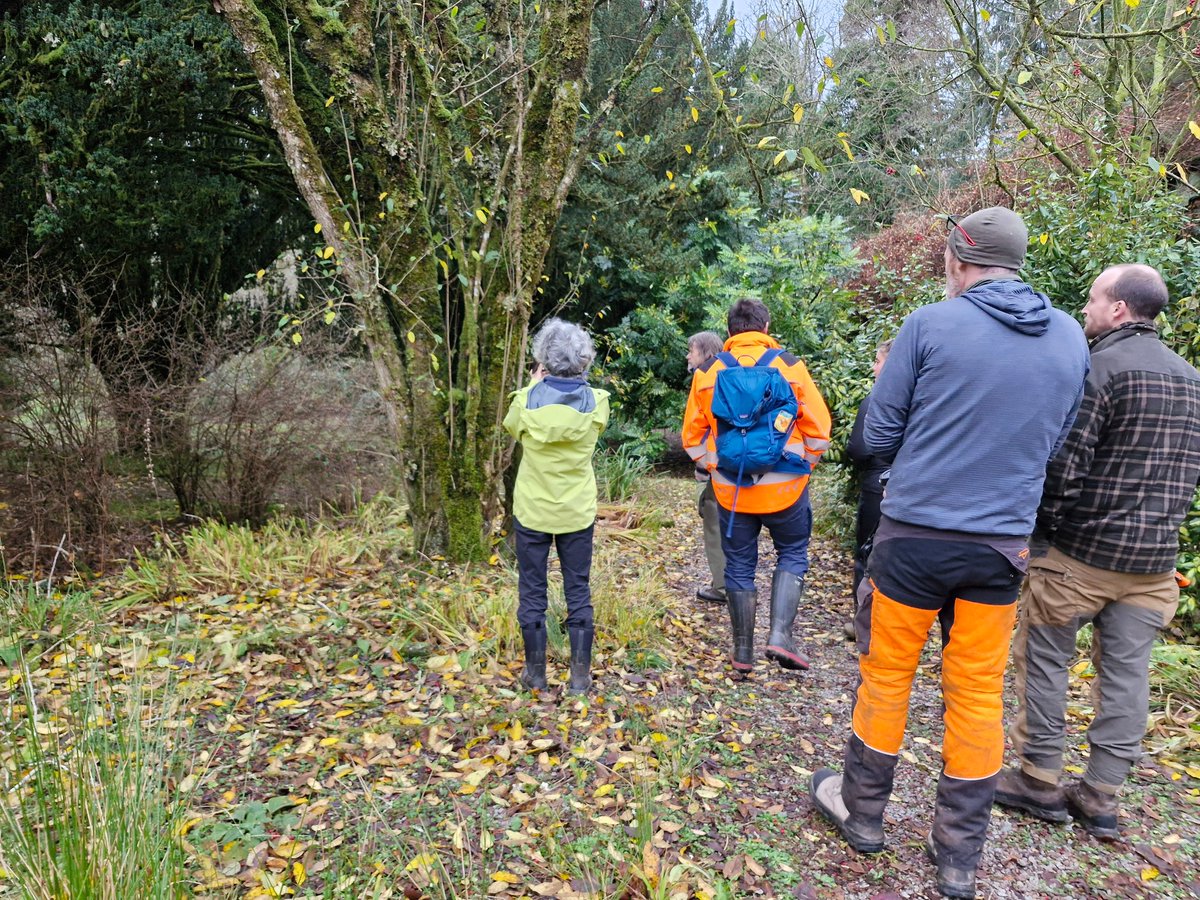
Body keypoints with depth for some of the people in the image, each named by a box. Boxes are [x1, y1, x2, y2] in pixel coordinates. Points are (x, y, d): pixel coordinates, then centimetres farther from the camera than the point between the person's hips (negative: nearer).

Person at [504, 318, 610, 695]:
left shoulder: (527, 399, -13)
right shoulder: (596, 402, -9)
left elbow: (510, 428, 8)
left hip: (533, 510, -1)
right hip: (577, 512, 1)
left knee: (532, 592, 11)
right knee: (578, 591, 11)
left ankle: (535, 674, 21)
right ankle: (580, 676, 17)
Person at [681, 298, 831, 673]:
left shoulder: (708, 372, 1)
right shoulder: (789, 366, -4)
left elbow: (693, 435, 6)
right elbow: (818, 428, -1)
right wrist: (803, 464, 13)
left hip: (729, 488, 2)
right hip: (784, 485, -2)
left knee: (739, 565, 12)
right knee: (793, 554, 17)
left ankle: (743, 652, 19)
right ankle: (780, 634, 3)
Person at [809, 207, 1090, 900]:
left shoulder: (931, 325, -10)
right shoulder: (1071, 339, 4)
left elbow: (878, 438, -5)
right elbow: (1050, 447, 15)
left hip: (914, 537, -3)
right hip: (1003, 545, 4)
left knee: (886, 676, 13)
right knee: (979, 695, 13)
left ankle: (863, 813, 31)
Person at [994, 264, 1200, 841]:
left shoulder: (1100, 368, -14)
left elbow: (1063, 464, -18)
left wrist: (1041, 523, -3)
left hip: (1083, 552, -7)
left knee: (1044, 661, 7)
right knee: (1126, 673, 11)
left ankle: (1039, 782, 17)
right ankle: (1101, 799, 20)